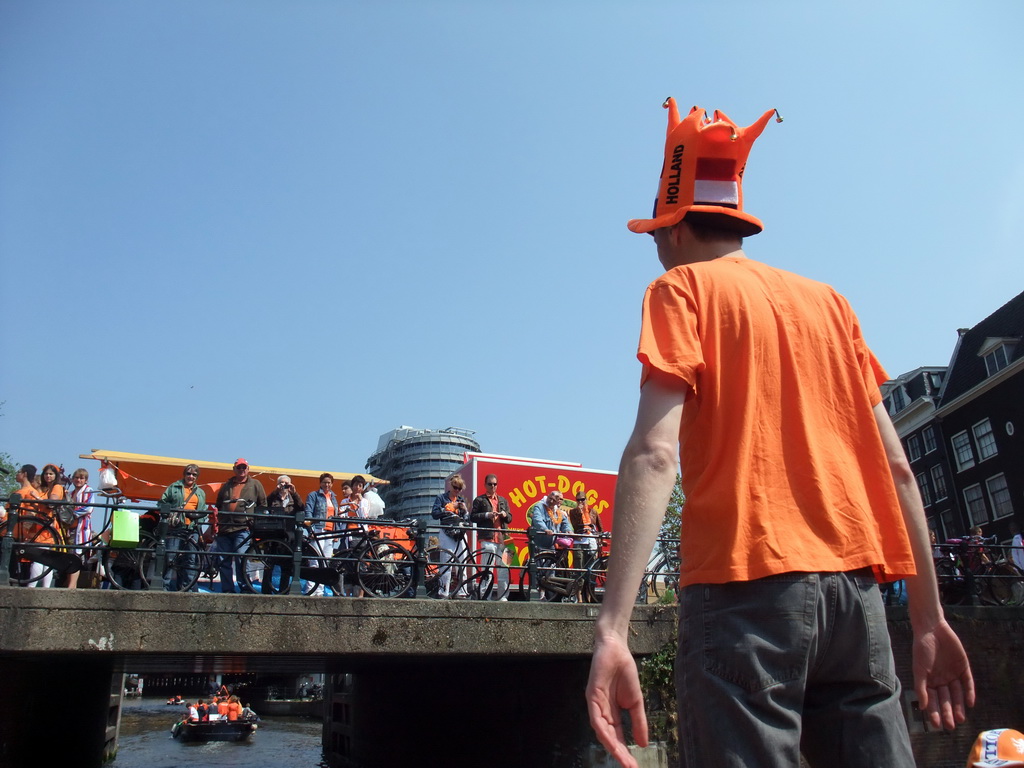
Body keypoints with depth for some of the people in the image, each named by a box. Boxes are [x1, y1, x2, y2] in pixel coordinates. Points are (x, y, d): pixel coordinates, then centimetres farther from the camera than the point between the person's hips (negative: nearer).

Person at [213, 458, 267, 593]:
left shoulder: (255, 484, 10)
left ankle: (244, 587, -6)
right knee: (224, 561, 4)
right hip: (224, 528, 4)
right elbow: (218, 505, 24)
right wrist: (216, 523, 13)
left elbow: (263, 505, 10)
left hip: (243, 528, -4)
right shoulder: (227, 486, 20)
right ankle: (227, 590, 11)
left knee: (241, 558, -13)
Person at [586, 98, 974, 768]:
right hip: (855, 586, 6)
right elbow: (896, 467, 15)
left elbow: (654, 452, -12)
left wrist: (613, 628, -18)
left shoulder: (682, 289, 4)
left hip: (747, 583, -6)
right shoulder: (827, 300, 19)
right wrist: (929, 617, 19)